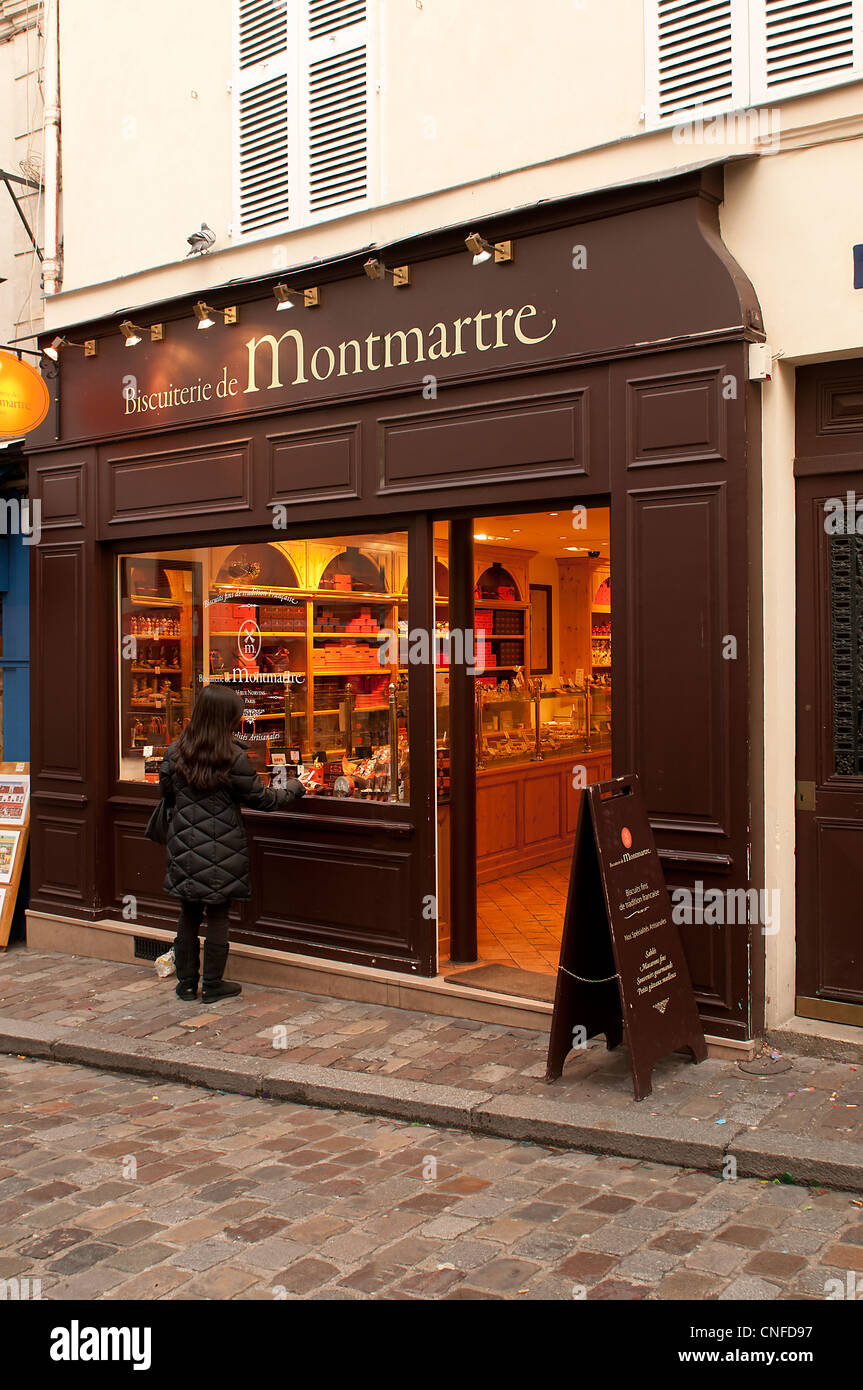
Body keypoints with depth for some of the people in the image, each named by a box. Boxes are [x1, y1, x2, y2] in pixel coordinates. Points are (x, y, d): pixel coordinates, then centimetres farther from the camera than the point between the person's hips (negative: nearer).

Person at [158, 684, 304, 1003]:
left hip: (185, 847, 4)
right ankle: (213, 986, 15)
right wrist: (293, 790, 13)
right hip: (222, 851, -4)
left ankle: (186, 982, 22)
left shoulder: (176, 751, -2)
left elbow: (165, 792, 11)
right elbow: (260, 798, -4)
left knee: (189, 915, 14)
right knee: (217, 916, 6)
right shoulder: (234, 758, -14)